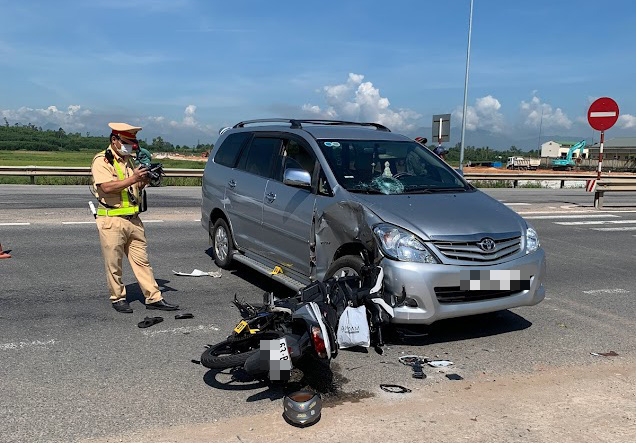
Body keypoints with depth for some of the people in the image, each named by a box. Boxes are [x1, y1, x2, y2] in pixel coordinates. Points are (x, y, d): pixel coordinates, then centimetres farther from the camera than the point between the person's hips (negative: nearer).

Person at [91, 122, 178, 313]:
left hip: (133, 220, 7)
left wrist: (144, 180, 3)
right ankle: (117, 298, 17)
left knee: (142, 261, 7)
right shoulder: (102, 161, -5)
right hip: (112, 221, -7)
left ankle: (154, 298, 9)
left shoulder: (128, 161, 18)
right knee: (113, 264, 3)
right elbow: (106, 187, -20)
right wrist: (132, 178, -23)